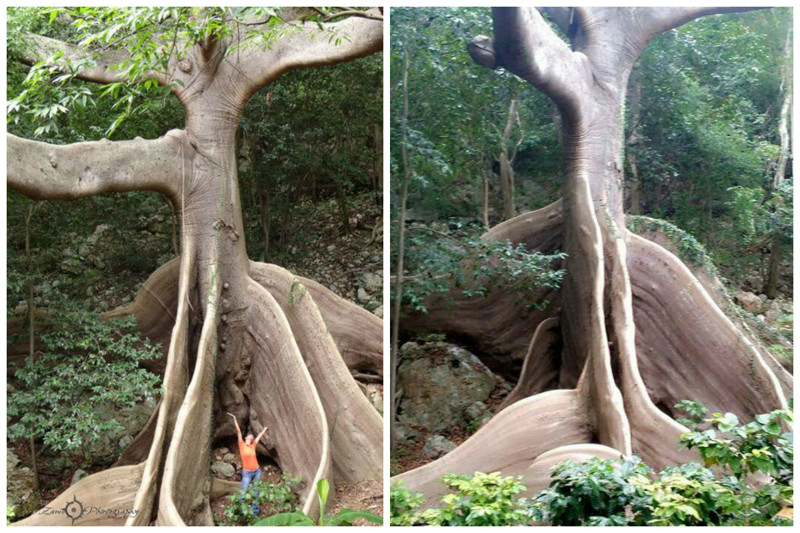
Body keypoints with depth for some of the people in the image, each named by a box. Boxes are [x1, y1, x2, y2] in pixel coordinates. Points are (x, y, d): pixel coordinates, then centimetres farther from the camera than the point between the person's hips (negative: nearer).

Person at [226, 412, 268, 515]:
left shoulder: (253, 445, 8)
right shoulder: (242, 444, -2)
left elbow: (260, 435, 22)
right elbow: (238, 431, -8)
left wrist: (266, 428, 36)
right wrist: (235, 419, -13)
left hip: (257, 471, 4)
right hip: (247, 472, -4)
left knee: (256, 492, 11)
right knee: (244, 492, -5)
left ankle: (255, 510, 21)